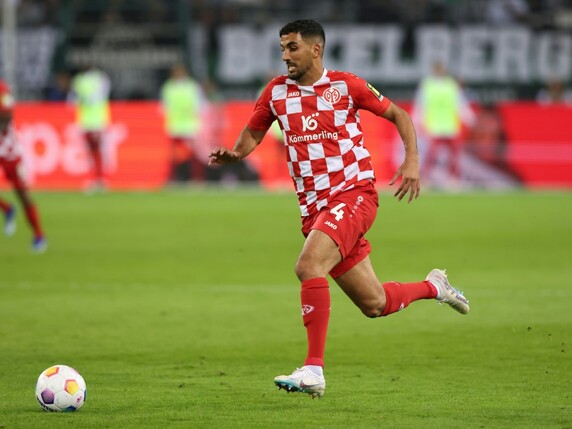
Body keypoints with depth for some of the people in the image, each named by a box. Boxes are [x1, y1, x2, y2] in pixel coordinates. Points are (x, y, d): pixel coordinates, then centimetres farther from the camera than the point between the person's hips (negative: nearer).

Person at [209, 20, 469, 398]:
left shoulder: (346, 86, -2)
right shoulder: (277, 91, 7)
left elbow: (398, 115, 7)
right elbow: (253, 133, 16)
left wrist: (412, 161, -7)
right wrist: (233, 154, -6)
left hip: (355, 193, -5)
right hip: (315, 207, 5)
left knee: (308, 266, -29)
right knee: (374, 304, 8)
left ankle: (313, 370, -27)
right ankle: (434, 287, 40)